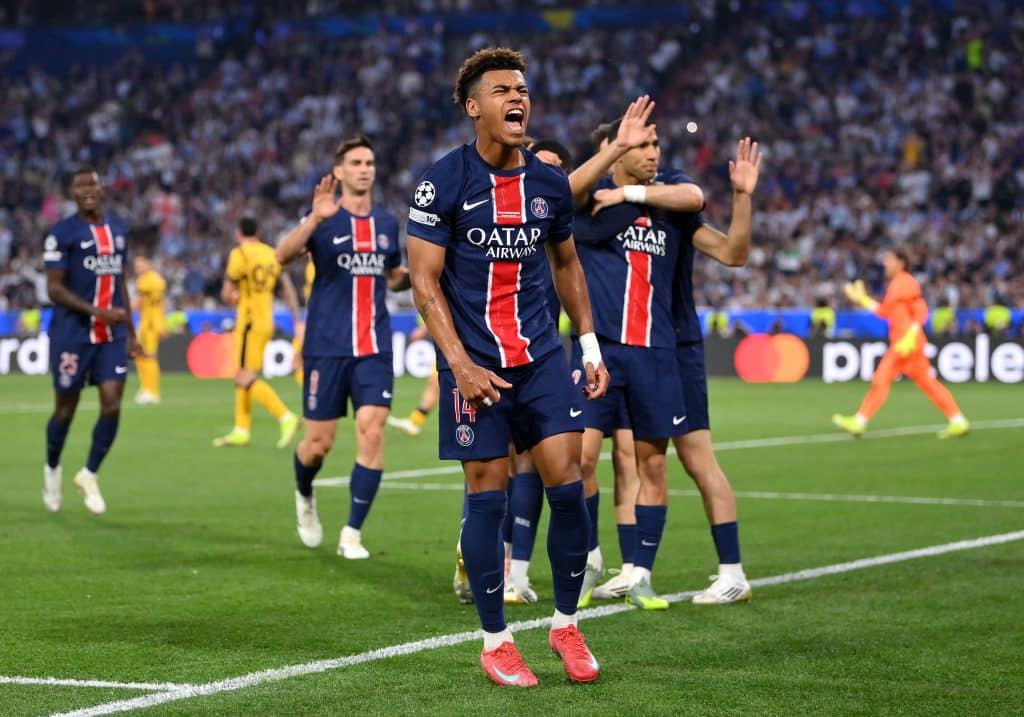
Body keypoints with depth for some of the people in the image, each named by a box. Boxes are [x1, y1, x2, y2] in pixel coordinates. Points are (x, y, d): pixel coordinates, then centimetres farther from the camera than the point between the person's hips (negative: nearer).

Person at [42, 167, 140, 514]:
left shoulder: (118, 229, 11)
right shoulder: (62, 233, -9)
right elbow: (54, 288, -13)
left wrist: (130, 332, 18)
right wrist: (97, 312, -24)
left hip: (111, 335, 5)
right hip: (72, 334, -5)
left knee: (112, 406, -6)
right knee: (66, 410, 7)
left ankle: (89, 475, 12)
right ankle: (52, 469, 32)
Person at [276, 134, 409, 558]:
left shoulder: (387, 224, 10)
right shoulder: (325, 220, -4)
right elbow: (283, 255, -22)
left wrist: (412, 276, 3)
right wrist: (314, 219, -39)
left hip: (374, 348, 3)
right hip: (326, 347, -3)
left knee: (372, 432, -12)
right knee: (319, 443, 3)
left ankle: (352, 534, -4)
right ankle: (304, 496, 37)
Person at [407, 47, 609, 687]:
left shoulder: (551, 183, 6)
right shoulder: (443, 183, -8)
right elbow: (425, 281, -7)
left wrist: (590, 345, 13)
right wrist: (461, 365, -14)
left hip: (543, 355, 4)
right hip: (476, 363, -4)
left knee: (568, 483, -4)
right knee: (488, 496, 0)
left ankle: (566, 624, 13)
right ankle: (496, 641, 12)